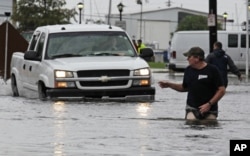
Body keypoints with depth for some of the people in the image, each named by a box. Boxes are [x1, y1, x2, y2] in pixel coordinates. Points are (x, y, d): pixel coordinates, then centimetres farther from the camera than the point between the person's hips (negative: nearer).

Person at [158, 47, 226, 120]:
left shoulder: (212, 70, -5)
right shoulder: (188, 70, 10)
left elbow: (221, 90, -6)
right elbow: (184, 88, 23)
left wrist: (209, 104, -13)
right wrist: (169, 84, 11)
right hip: (192, 109, 3)